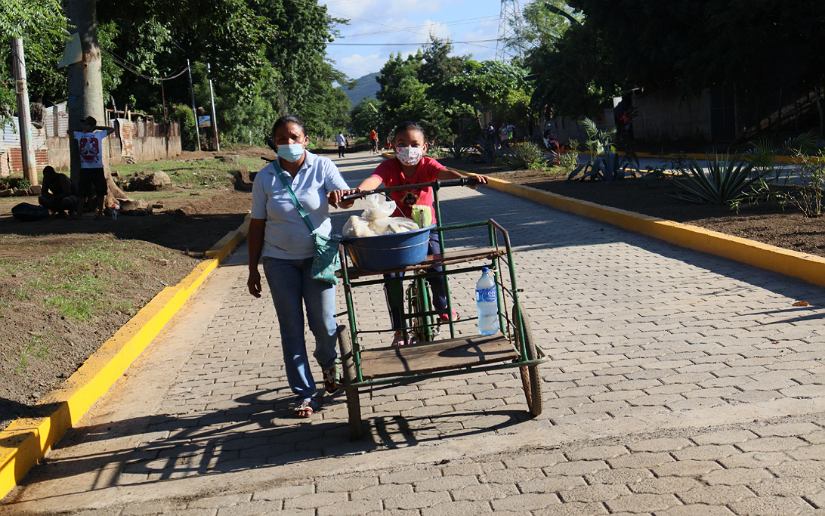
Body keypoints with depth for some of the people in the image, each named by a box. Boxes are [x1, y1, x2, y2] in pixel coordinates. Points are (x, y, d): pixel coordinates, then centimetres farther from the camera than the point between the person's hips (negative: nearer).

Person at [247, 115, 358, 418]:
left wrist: (339, 195, -44)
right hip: (279, 260, 1)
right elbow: (257, 225, 1)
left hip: (318, 256, -1)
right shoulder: (265, 177, -2)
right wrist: (253, 269, 2)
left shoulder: (322, 167, -4)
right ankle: (305, 394, 15)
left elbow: (346, 196, -18)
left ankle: (329, 364, 36)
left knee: (323, 323, 2)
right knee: (292, 329, 4)